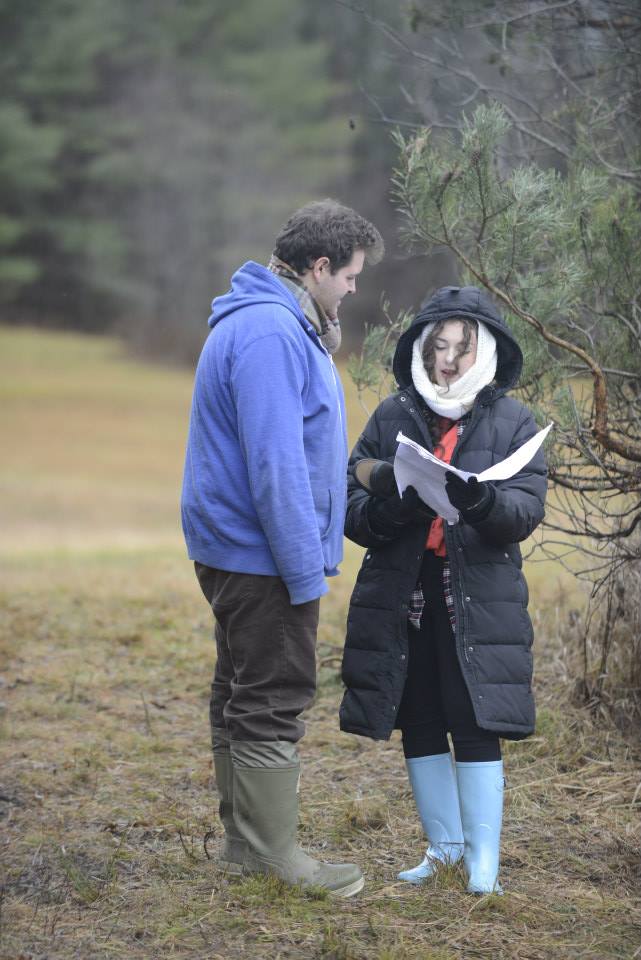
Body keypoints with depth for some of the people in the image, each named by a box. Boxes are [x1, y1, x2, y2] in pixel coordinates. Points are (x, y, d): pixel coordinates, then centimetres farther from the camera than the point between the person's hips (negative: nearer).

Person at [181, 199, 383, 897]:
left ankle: (243, 841, 25)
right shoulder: (272, 333, -20)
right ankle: (272, 858, 2)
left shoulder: (276, 324, 14)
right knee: (272, 702, -4)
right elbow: (275, 465, -24)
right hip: (264, 552, -11)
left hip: (232, 548, 11)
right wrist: (306, 570, -22)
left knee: (242, 695, 16)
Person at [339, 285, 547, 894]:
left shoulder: (513, 422, 3)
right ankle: (444, 845, 22)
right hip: (400, 598, 3)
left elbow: (526, 511, -7)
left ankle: (483, 857, 4)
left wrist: (480, 500, -28)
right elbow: (351, 506, 4)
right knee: (419, 727, 8)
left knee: (475, 727, -5)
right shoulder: (392, 417, 7)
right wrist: (387, 509, -18)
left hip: (479, 599, -3)